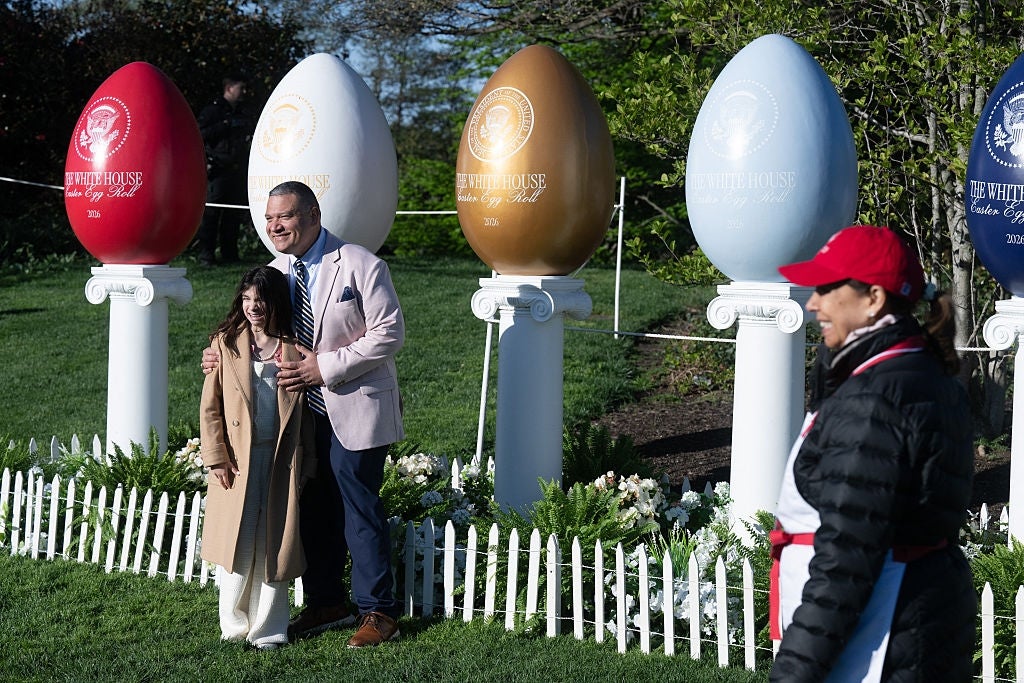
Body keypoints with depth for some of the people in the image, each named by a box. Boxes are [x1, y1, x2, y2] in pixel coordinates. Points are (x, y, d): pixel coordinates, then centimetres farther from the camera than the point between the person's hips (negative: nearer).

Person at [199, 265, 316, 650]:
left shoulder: (293, 348, 5)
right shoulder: (226, 343, 2)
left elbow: (305, 411, 8)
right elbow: (210, 406, 1)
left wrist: (308, 463, 3)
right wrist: (217, 457, -6)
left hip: (280, 461, 1)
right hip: (238, 460, -1)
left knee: (273, 546, 3)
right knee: (236, 544, 2)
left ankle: (267, 629, 13)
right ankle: (234, 625, 16)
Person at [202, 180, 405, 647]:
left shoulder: (360, 266, -11)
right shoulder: (275, 272, 8)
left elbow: (389, 334, -14)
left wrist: (326, 368, -19)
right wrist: (225, 356, -2)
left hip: (354, 411, -6)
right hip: (301, 411, 6)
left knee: (359, 509, -1)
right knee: (313, 509, 12)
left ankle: (378, 612, 11)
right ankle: (326, 603, 27)